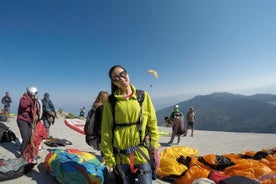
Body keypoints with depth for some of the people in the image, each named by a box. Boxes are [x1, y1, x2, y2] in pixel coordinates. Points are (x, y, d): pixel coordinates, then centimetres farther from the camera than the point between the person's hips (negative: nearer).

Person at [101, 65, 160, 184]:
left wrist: (154, 144, 1)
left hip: (143, 153, 0)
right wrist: (109, 159, -3)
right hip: (121, 156, 0)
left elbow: (152, 122, 4)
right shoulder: (110, 102, -4)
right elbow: (106, 132, -4)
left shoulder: (143, 96, 0)